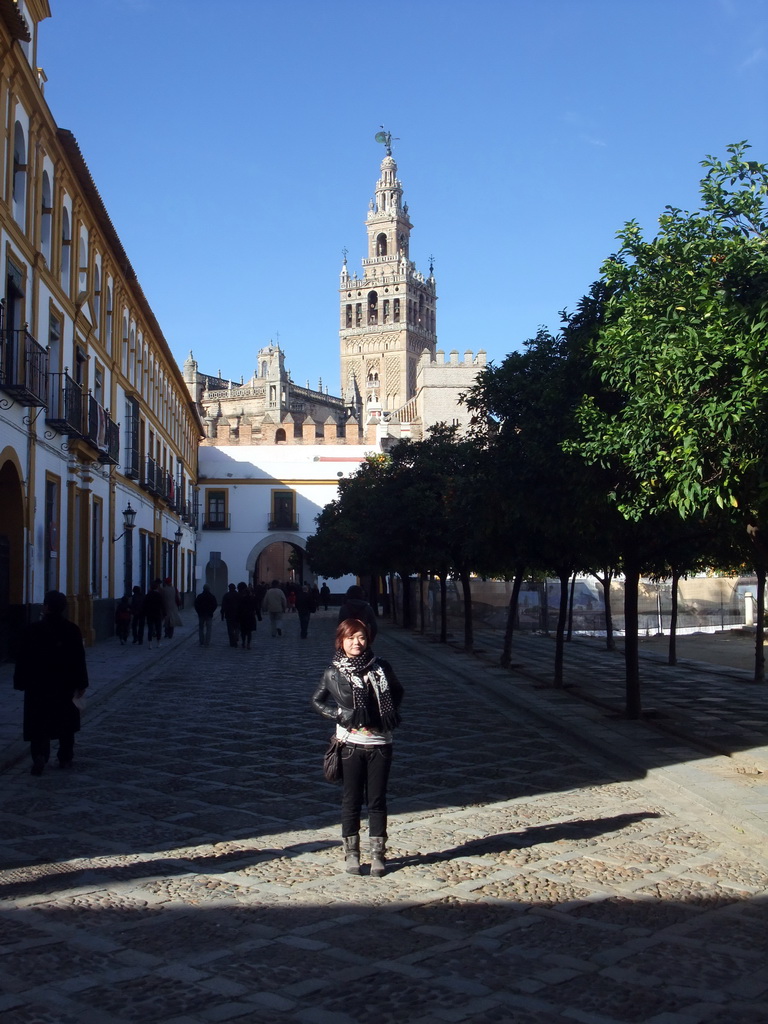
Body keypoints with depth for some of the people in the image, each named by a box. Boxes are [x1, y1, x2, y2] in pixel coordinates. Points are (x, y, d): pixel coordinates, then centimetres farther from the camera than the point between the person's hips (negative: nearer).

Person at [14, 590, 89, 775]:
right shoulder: (72, 630, -3)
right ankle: (65, 758, 18)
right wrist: (81, 684, 5)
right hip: (65, 685, 2)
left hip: (38, 685, -2)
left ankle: (40, 755, -16)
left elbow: (23, 659, -9)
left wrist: (21, 682, -1)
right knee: (65, 724, 13)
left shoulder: (34, 630, -10)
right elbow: (79, 660, -1)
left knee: (39, 724, 2)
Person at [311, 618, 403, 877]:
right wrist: (340, 714, -6)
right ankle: (351, 853, 18)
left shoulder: (381, 667, 1)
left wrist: (393, 713, 1)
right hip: (351, 744, -1)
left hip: (380, 744, 1)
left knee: (377, 801, 7)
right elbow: (317, 700, 8)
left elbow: (397, 692, 17)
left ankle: (377, 854, 16)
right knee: (351, 801, 6)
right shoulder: (334, 673, -2)